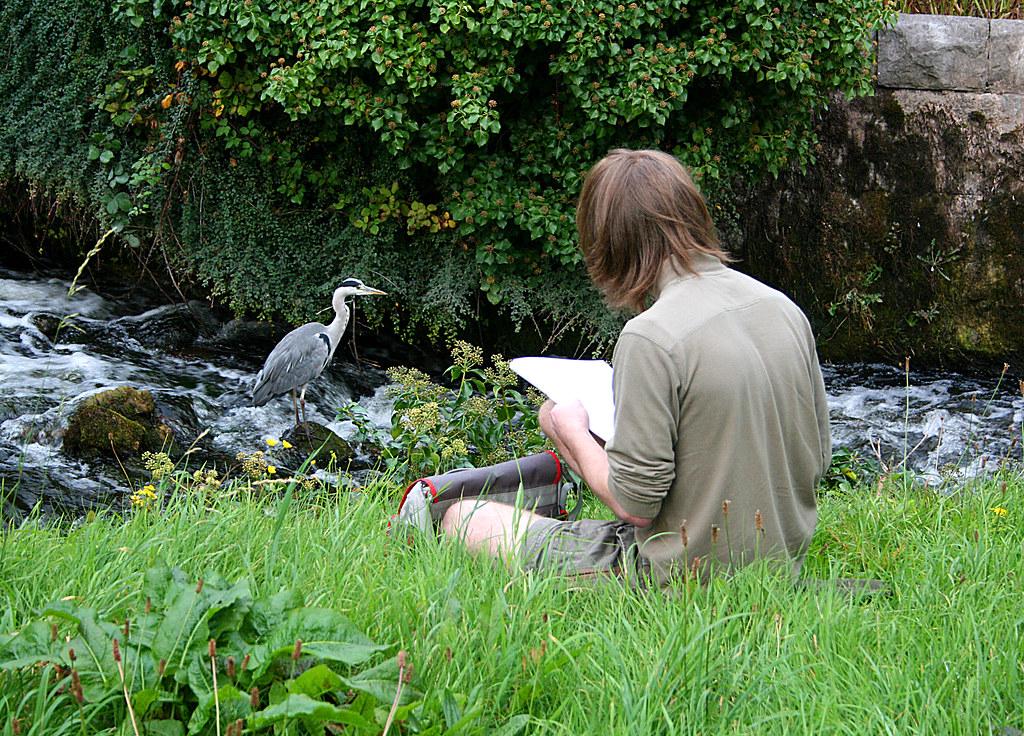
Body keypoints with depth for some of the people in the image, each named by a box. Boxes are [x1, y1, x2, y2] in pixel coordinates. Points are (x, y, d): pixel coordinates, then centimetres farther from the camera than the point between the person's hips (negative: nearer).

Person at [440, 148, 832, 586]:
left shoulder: (651, 338, -23)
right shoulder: (785, 309, 0)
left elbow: (635, 505, -21)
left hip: (684, 578, -8)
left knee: (465, 519, 5)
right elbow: (818, 457, 10)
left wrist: (570, 431, -3)